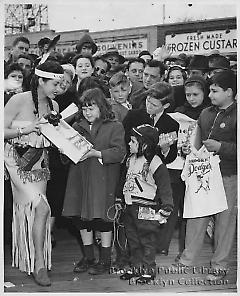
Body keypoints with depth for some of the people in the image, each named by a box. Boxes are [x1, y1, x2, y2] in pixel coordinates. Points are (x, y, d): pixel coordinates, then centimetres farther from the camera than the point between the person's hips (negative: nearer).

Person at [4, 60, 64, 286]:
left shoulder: (53, 105, 5)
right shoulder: (18, 101, -13)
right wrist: (25, 129, -21)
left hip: (40, 163, 6)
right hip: (18, 162, -6)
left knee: (33, 211, 8)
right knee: (42, 207, -16)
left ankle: (30, 260, 23)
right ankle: (39, 265, -4)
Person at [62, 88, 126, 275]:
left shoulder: (114, 127, -2)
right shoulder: (77, 127, 14)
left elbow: (119, 152, -13)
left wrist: (96, 153, -22)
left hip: (103, 180, -5)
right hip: (79, 178, 5)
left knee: (102, 217, -2)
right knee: (82, 218, 9)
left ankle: (105, 260, 12)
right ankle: (89, 257, 24)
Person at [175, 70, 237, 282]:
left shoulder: (235, 115, -8)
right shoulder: (206, 114, 12)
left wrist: (220, 147, -19)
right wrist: (189, 149, 3)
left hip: (228, 177, -6)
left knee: (225, 221, 5)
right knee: (195, 217, 9)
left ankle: (220, 266, 18)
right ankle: (187, 260, 21)